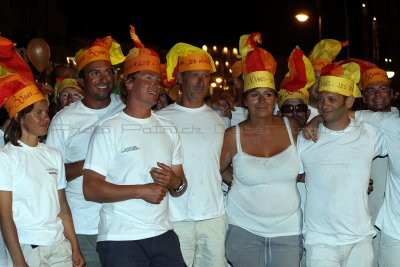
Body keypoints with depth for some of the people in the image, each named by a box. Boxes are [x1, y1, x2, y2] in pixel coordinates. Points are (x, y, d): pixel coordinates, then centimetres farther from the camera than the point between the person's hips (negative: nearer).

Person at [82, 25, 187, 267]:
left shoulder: (169, 129, 12)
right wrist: (142, 190, -18)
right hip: (120, 239, -4)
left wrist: (175, 183, -8)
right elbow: (90, 189, -12)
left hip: (163, 234, 5)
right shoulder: (109, 130, -5)